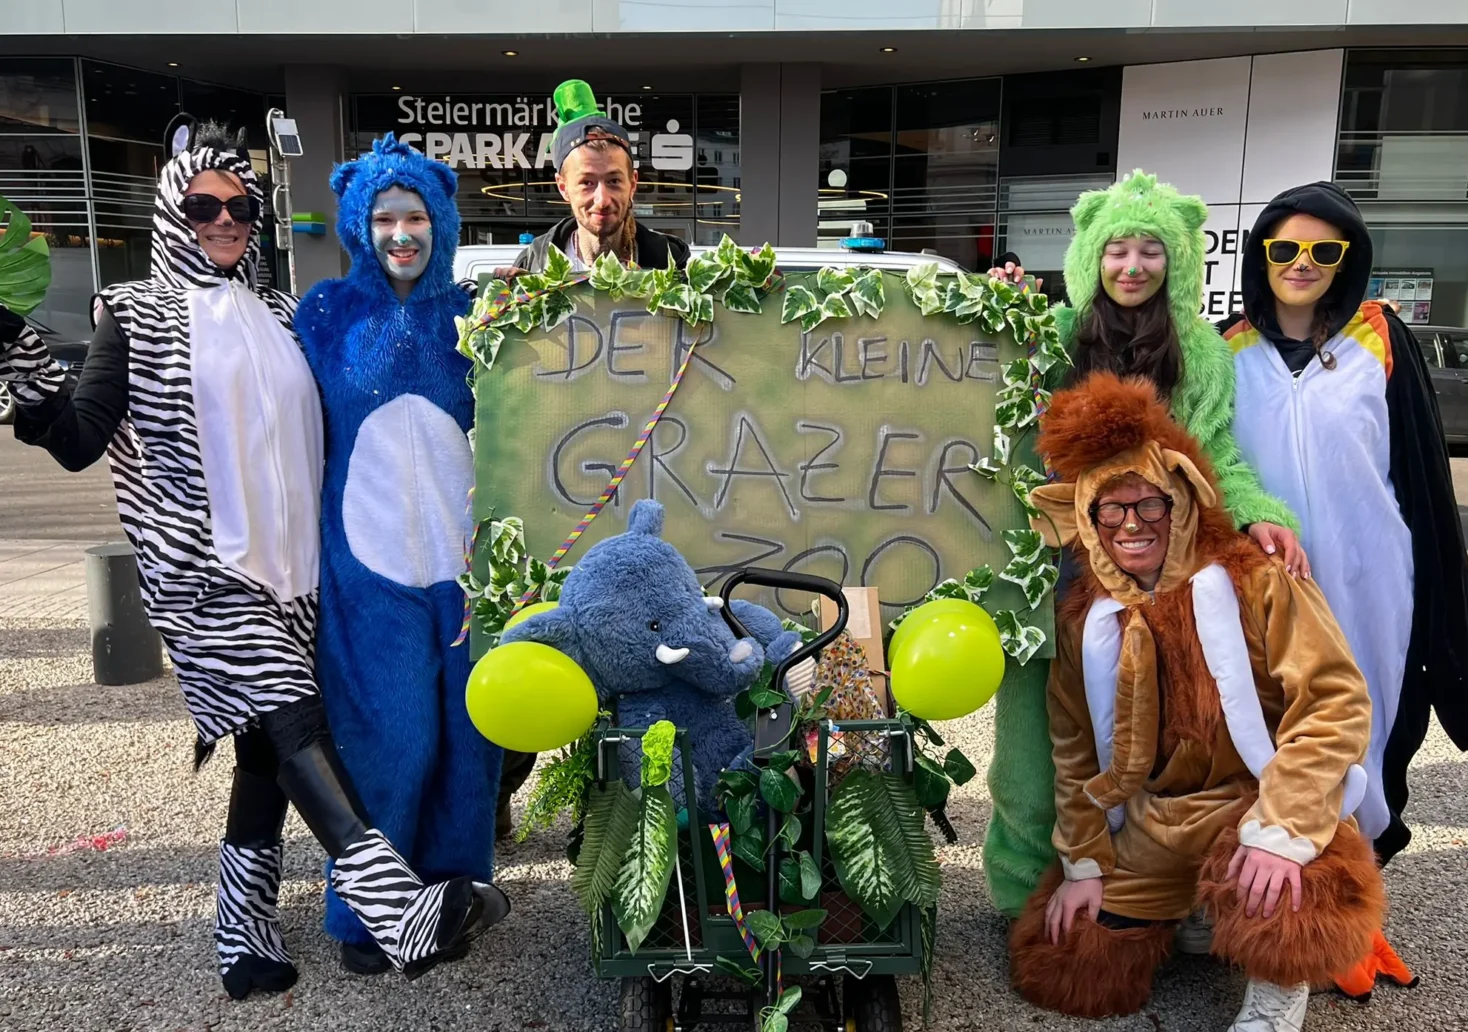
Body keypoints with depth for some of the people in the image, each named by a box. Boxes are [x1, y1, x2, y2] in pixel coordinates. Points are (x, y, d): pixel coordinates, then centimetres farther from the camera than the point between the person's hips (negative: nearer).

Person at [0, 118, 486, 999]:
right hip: (201, 563, -5)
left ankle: (246, 937, 20)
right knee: (291, 720, -17)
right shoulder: (141, 313, 2)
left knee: (269, 741, 7)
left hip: (287, 562, 5)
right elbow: (79, 441, -5)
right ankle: (400, 908, -22)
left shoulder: (281, 317, 15)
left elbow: (316, 437, 20)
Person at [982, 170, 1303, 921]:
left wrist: (1257, 513, -16)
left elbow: (1217, 450, 2)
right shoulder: (1055, 335, 0)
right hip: (1057, 562, -1)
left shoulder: (1202, 351, 6)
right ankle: (1030, 883, 23)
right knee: (1044, 728, 4)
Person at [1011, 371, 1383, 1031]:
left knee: (1289, 915, -36)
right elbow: (1074, 748, 7)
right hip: (1148, 827, 5)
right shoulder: (1083, 618, -1)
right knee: (1069, 973, 7)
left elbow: (1335, 702, -19)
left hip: (1256, 802, -4)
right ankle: (1177, 912, 34)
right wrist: (1082, 863, 5)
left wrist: (1280, 828, -27)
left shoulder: (1252, 581, -14)